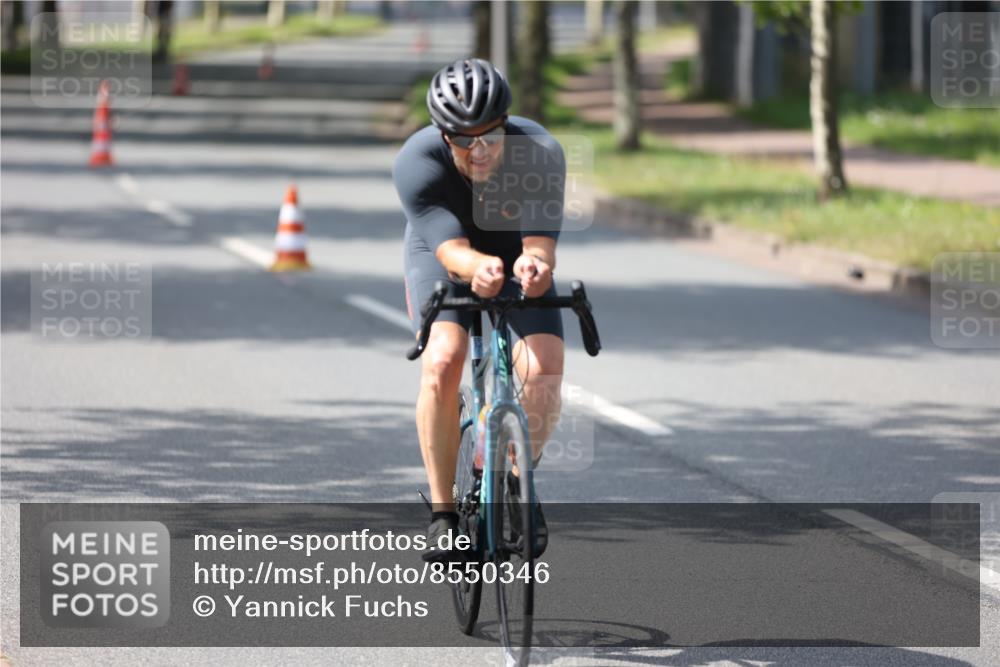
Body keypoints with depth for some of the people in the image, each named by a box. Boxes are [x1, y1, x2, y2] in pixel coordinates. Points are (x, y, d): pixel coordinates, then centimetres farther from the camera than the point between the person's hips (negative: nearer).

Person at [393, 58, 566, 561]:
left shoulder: (539, 154, -31)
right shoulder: (417, 162, -32)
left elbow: (540, 245, -36)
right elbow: (453, 251, -39)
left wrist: (534, 267, -60)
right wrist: (480, 268, -61)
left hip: (516, 258, 1)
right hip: (441, 257, -1)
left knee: (543, 368, -22)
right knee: (442, 361, -28)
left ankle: (519, 481, 6)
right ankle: (442, 511, -15)